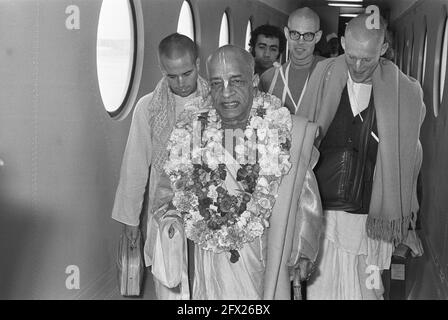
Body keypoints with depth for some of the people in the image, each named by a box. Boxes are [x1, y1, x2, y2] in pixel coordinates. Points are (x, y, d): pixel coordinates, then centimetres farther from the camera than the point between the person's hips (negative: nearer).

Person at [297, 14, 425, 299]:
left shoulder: (405, 92, -5)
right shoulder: (324, 76, -2)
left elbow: (408, 160, 3)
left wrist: (405, 223, 4)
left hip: (370, 222, -1)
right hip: (322, 213, 1)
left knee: (366, 289, 7)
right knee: (321, 288, 9)